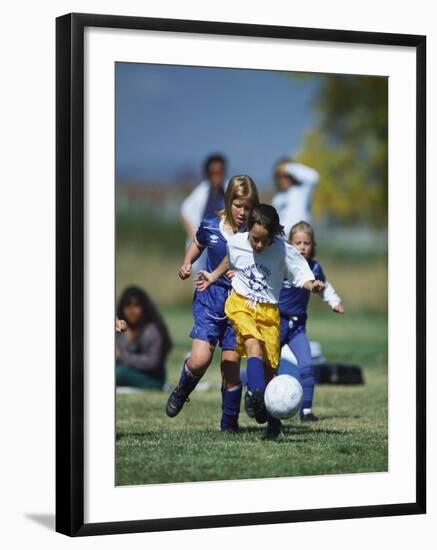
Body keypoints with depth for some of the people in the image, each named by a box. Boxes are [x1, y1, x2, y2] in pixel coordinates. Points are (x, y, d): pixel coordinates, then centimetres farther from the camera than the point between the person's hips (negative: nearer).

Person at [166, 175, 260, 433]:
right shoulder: (211, 226, -1)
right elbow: (197, 245, 22)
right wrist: (187, 263, 6)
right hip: (210, 300, 1)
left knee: (231, 366, -1)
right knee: (200, 360, -14)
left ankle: (230, 423, 16)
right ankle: (182, 392, 20)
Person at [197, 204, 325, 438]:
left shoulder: (283, 250, -15)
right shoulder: (235, 243, -7)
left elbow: (301, 274, -11)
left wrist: (312, 285, -31)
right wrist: (214, 276, 24)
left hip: (268, 311, 0)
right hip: (240, 304, 0)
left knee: (269, 367, 2)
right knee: (254, 346, -28)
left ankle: (273, 419, 16)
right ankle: (258, 397, -44)